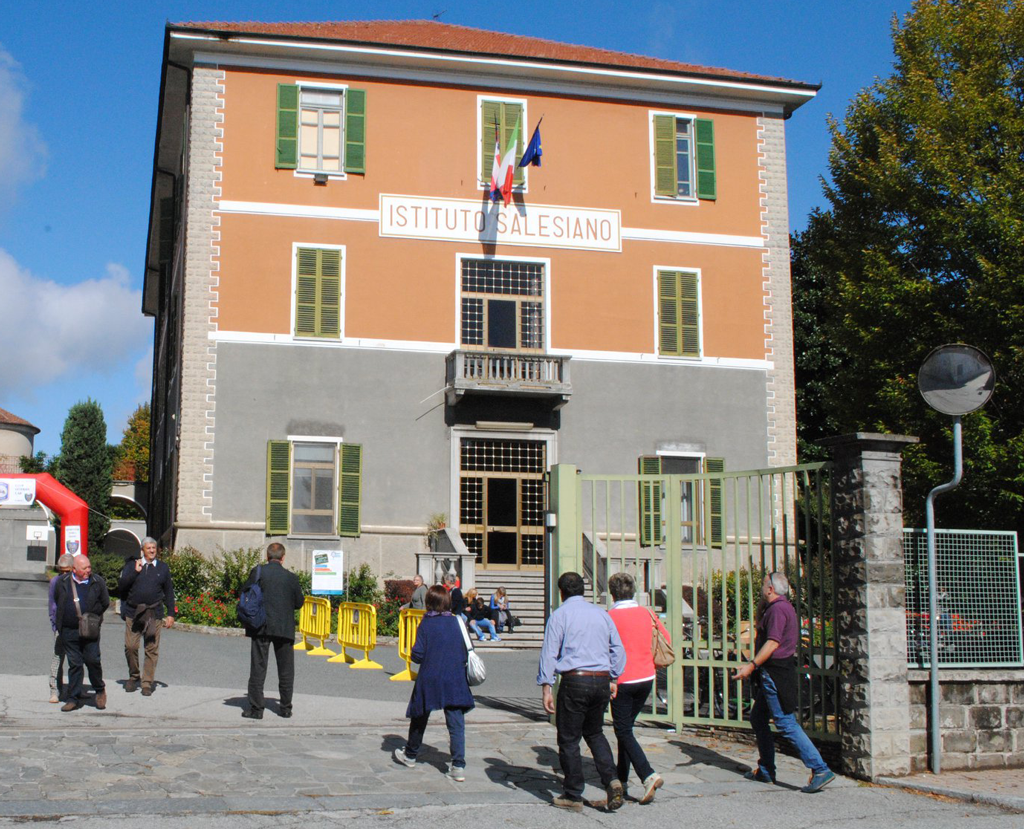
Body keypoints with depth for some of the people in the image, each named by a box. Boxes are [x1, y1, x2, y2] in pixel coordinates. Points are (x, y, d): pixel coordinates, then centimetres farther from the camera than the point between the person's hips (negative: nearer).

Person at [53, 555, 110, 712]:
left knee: (92, 660, -7)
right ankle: (74, 698, 11)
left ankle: (100, 690, 16)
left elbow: (105, 603, 6)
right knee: (74, 664, 5)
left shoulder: (97, 582, -1)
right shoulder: (62, 582, 2)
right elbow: (56, 602, 15)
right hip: (69, 631, 1)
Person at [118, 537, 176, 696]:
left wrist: (171, 614, 8)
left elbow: (168, 592, 14)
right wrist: (135, 572, -12)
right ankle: (133, 676, 18)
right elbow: (121, 586, -2)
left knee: (152, 649, -1)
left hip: (154, 614, 0)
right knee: (130, 647, -4)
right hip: (133, 613, 0)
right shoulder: (132, 565, 7)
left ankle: (147, 683, 6)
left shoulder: (163, 568, 11)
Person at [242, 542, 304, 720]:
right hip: (284, 628, 1)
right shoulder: (291, 577, -3)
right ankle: (285, 708, 14)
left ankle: (256, 708, 2)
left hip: (261, 627, 0)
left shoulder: (257, 572, -5)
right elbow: (299, 602, 4)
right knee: (286, 670, 11)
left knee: (258, 668, 4)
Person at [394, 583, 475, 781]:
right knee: (456, 724, 0)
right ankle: (458, 766, -8)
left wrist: (415, 656, 12)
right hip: (455, 682, 1)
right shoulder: (457, 622, 0)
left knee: (420, 717, 18)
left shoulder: (426, 623, -7)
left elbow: (418, 655, -9)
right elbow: (466, 654, 3)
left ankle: (410, 755, 36)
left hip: (429, 680, -1)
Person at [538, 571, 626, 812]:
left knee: (569, 739, 5)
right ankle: (611, 779, 3)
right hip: (602, 681, 5)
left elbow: (549, 653, -8)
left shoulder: (560, 615, -3)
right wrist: (613, 679, 21)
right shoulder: (601, 614, 12)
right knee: (594, 733, 22)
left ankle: (573, 796, 10)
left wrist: (546, 687, -7)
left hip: (574, 681, -5)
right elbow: (618, 649, 14)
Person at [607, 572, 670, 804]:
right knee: (626, 727, 19)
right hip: (646, 678, 6)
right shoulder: (647, 613, 2)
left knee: (623, 731, 0)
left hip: (623, 680, -6)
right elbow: (666, 640, 7)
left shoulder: (610, 617, -12)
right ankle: (621, 778, 26)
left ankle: (648, 776, -16)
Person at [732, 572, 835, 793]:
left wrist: (752, 665, -28)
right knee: (757, 718, 18)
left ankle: (820, 770, -15)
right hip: (772, 674, 11)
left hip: (775, 673, -11)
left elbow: (773, 642, -25)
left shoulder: (778, 609, -16)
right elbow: (760, 624, 31)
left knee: (786, 722, -12)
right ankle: (765, 770, 24)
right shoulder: (780, 607, 16)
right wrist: (762, 602, 19)